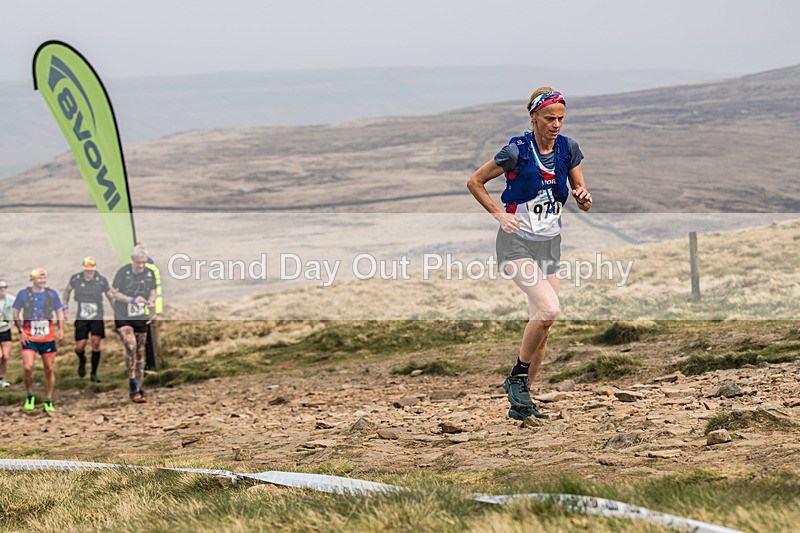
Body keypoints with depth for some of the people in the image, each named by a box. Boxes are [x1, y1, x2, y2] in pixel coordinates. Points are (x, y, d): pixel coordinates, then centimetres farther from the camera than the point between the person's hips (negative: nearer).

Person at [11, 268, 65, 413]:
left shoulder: (52, 294, 6)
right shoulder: (23, 294, 0)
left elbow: (59, 312, 12)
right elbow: (15, 314, 5)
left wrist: (61, 330, 0)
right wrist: (20, 331, -5)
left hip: (48, 338, 2)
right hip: (29, 338, -2)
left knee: (50, 369, 2)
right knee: (28, 367, -16)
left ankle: (48, 402, 13)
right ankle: (30, 396, 7)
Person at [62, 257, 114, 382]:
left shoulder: (101, 280, -11)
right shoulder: (76, 279, -8)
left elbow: (110, 296, 2)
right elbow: (67, 290, 13)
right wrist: (65, 306, 4)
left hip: (97, 317, -1)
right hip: (81, 318, 1)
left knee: (96, 342, -12)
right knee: (80, 347, -3)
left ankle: (94, 374, 0)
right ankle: (82, 361, 33)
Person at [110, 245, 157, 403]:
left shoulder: (150, 274, 4)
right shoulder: (123, 272, -10)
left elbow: (152, 292, 14)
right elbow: (113, 293, -8)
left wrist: (151, 301, -9)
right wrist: (132, 300, -20)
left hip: (141, 318, 5)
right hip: (123, 318, -4)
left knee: (140, 353, 7)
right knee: (131, 346, -24)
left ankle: (138, 388, 17)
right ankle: (133, 384, -15)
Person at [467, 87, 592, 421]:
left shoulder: (568, 150, 0)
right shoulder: (517, 152, -14)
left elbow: (582, 201, 8)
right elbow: (474, 182, -3)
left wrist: (583, 198, -15)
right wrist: (499, 215, -13)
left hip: (550, 244, 6)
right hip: (517, 243, -6)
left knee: (542, 326, 6)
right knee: (548, 308, -26)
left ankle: (520, 402, 18)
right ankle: (517, 376, -7)